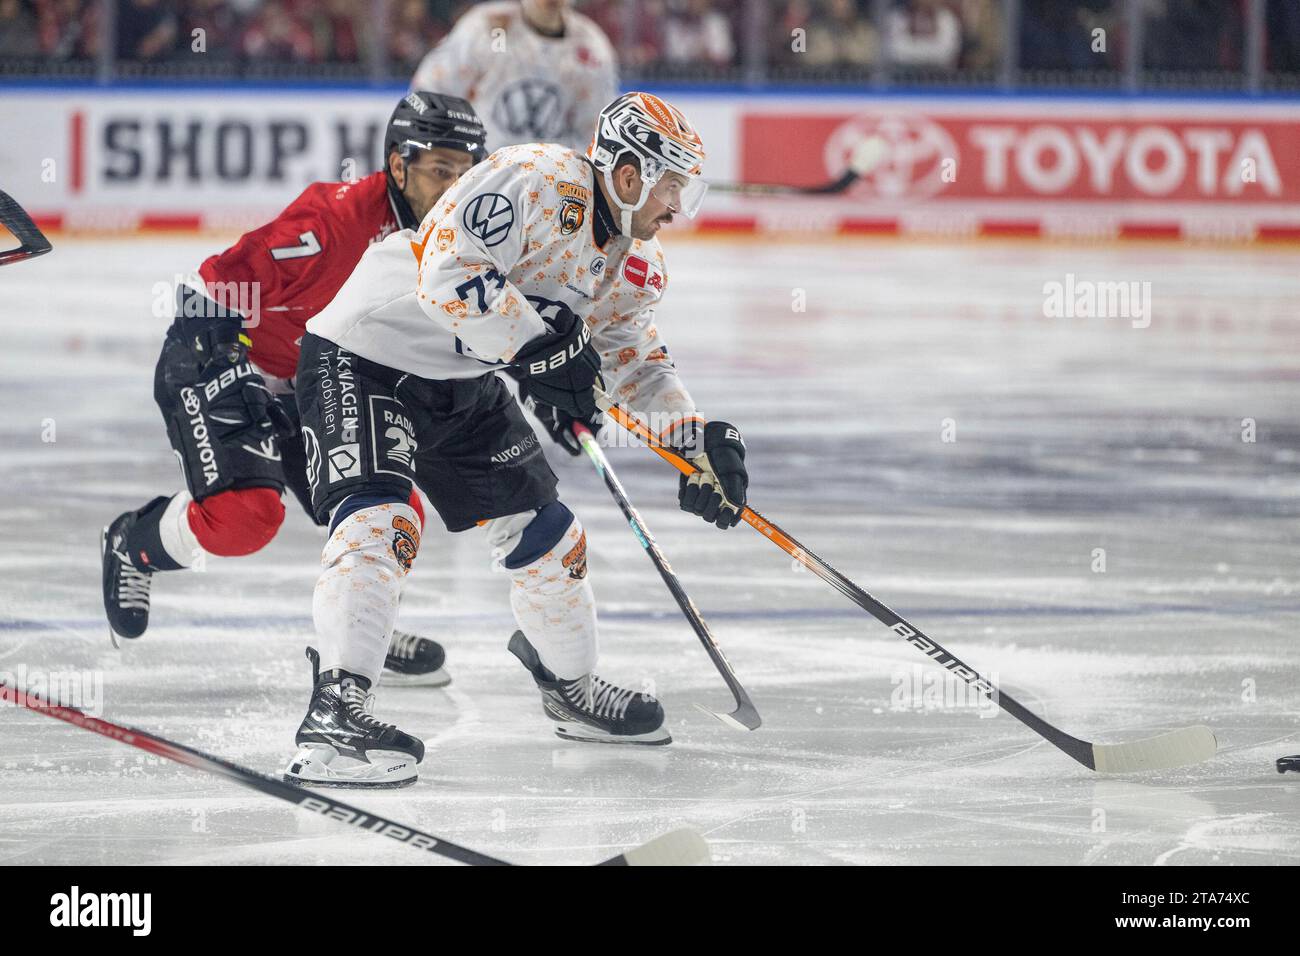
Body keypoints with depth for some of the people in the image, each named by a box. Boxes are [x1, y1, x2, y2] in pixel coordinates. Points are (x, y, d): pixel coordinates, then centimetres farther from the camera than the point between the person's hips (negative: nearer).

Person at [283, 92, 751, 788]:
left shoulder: (634, 261, 5)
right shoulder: (536, 181, -25)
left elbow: (635, 359, 13)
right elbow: (449, 270, -33)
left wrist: (701, 441, -1)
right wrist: (540, 345, -31)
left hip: (464, 381, 9)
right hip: (364, 356, -9)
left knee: (543, 534, 13)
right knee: (380, 521, -26)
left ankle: (569, 684, 36)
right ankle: (335, 710, -30)